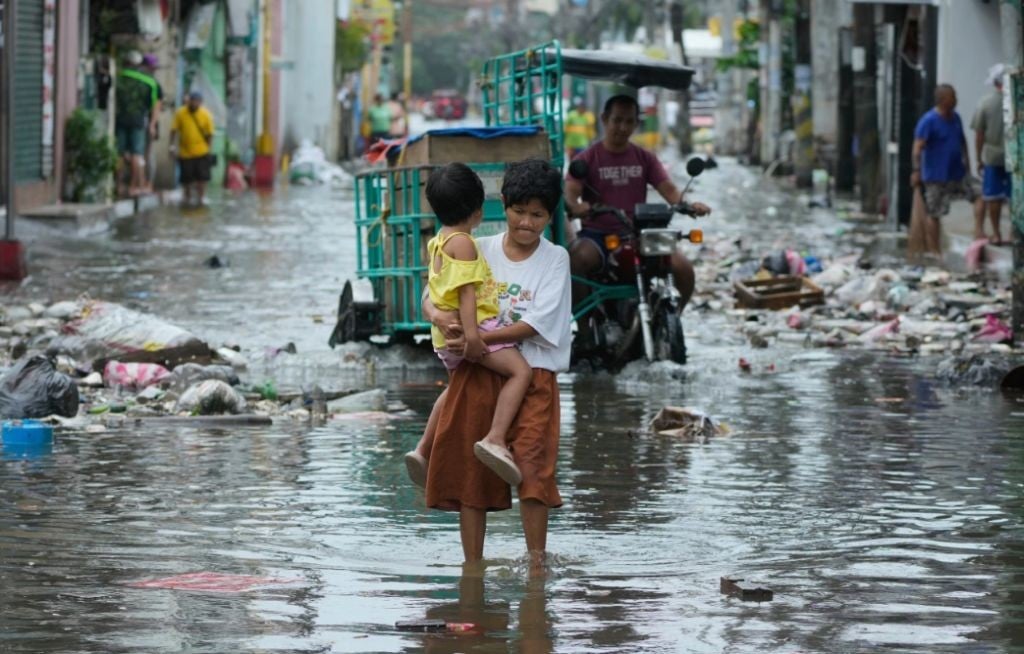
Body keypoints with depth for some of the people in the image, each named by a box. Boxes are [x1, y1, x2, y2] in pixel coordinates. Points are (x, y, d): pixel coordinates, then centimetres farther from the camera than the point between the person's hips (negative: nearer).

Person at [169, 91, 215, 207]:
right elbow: (174, 130, -3)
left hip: (201, 153, 0)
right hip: (185, 152, 0)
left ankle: (199, 198, 14)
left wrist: (208, 149, -2)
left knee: (201, 177, 0)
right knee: (187, 178, 10)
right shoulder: (180, 113, -8)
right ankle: (188, 197, 30)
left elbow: (209, 134, 0)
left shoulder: (206, 115, -6)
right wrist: (172, 145, -7)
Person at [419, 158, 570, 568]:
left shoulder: (554, 259, 1)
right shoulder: (479, 251, 9)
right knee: (468, 471, 3)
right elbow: (431, 298, 7)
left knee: (532, 466, -14)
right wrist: (439, 316, -17)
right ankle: (472, 566, 10)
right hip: (476, 374, 3)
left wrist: (477, 338, -17)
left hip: (532, 373, -3)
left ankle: (536, 562, -10)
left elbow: (536, 324, -9)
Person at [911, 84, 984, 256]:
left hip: (958, 173, 7)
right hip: (936, 177, -7)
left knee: (980, 193, -3)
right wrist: (916, 171, -27)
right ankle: (934, 251, 7)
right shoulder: (928, 121, -15)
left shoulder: (955, 117, 9)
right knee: (934, 214, 0)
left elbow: (962, 140, 23)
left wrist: (966, 161, 19)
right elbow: (918, 148, -20)